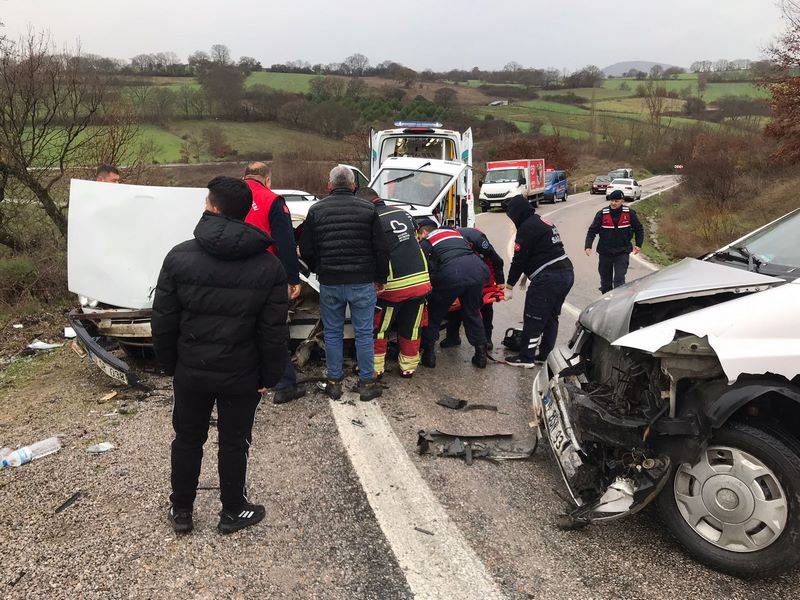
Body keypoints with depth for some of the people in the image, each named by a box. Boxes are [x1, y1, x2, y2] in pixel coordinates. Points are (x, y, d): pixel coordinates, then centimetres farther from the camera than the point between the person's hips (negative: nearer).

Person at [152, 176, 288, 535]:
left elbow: (163, 322, -4)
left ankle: (181, 511, 33)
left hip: (191, 371, 1)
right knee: (234, 442, 14)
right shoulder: (268, 266, -10)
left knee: (187, 440, 18)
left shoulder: (179, 256, -9)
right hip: (242, 375, -1)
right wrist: (270, 375, 2)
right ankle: (232, 512, 29)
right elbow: (274, 331, -9)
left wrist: (170, 365, 8)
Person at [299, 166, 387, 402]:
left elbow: (306, 250, 2)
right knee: (364, 333, 8)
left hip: (329, 284, 1)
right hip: (363, 283, -1)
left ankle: (334, 381, 19)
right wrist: (380, 279, 10)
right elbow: (380, 249, -1)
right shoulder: (368, 209, -2)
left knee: (332, 333, 12)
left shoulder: (316, 210, 0)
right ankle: (367, 382, 14)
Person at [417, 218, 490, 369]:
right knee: (472, 313, 23)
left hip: (451, 274, -5)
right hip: (478, 268, 5)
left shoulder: (426, 241, 19)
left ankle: (428, 354, 20)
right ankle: (481, 353, 24)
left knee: (434, 313, 16)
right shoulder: (454, 231, 34)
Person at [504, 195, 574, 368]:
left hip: (548, 278, -10)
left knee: (533, 319, -3)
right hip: (567, 274, 10)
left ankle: (526, 357, 2)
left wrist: (509, 286, -2)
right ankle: (545, 354, 23)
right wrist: (528, 274, 26)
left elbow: (519, 259, -9)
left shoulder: (527, 227, -8)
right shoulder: (544, 223, 21)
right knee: (551, 317, 16)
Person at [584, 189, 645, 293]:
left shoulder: (629, 213, -4)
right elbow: (592, 231, -5)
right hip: (605, 253, 1)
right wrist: (588, 246, -19)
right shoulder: (602, 214, -6)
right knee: (605, 280, 13)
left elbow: (639, 229, 11)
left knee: (619, 280, -13)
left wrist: (638, 245, 5)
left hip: (622, 252, -1)